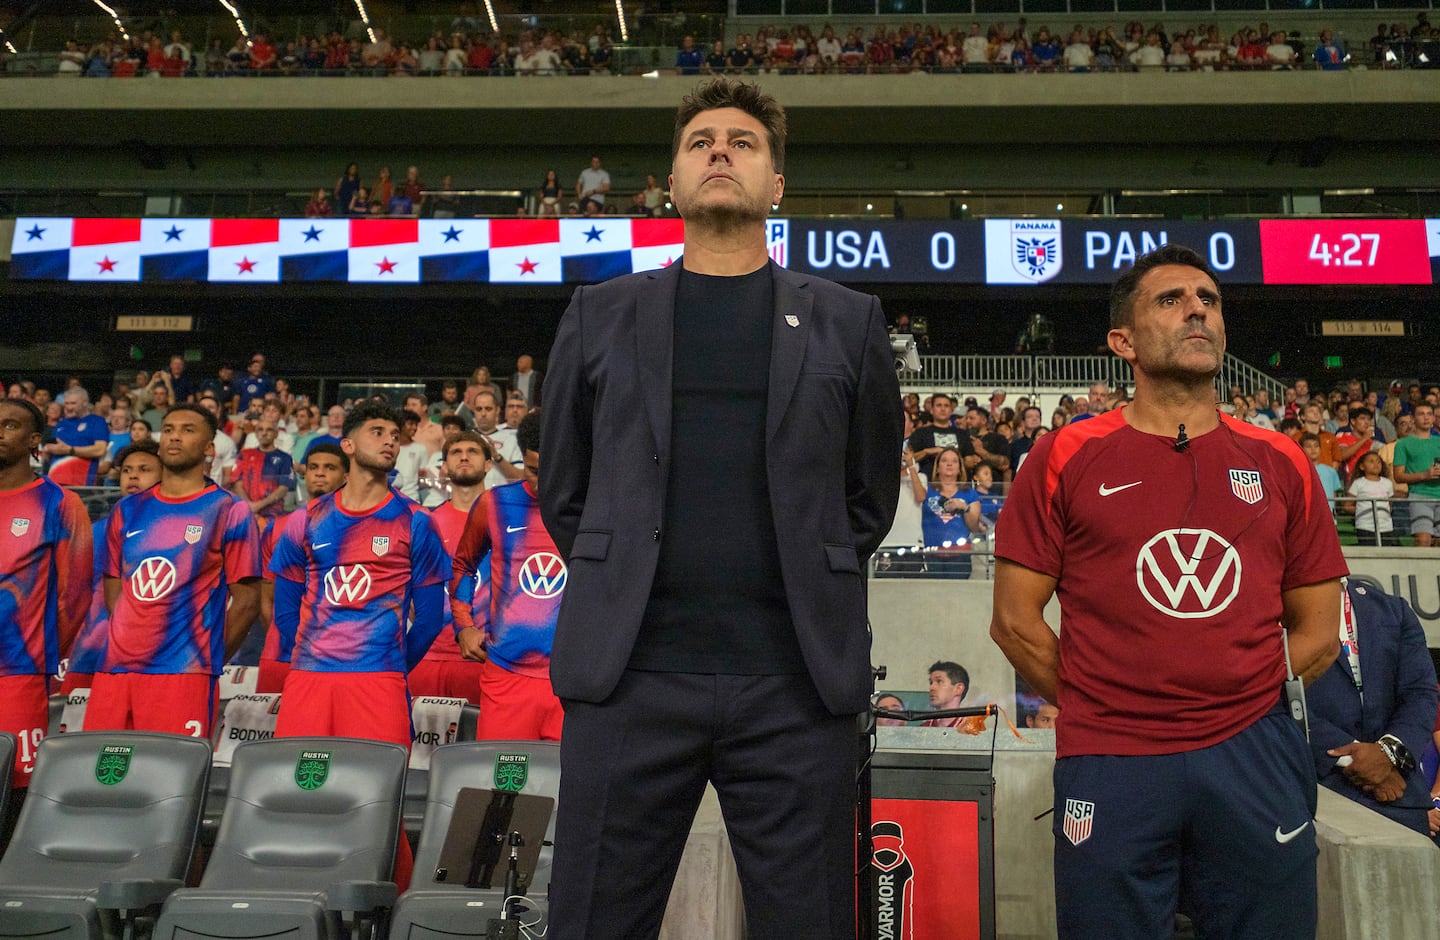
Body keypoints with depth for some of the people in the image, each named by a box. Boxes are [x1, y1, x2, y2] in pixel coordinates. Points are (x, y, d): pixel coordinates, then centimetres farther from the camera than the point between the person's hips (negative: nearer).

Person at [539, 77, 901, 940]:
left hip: (798, 681, 0)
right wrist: (623, 590, 10)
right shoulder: (602, 315, 11)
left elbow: (869, 497, 14)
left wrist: (815, 599, 7)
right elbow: (563, 490, 16)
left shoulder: (847, 322, 9)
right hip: (628, 674, 1)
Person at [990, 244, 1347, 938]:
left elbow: (1317, 632, 12)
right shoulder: (1067, 458, 1)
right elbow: (1015, 620, 0)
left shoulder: (1280, 464, 9)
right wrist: (1101, 710, -2)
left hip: (1254, 760, 3)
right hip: (1110, 768, -2)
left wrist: (1242, 702, 2)